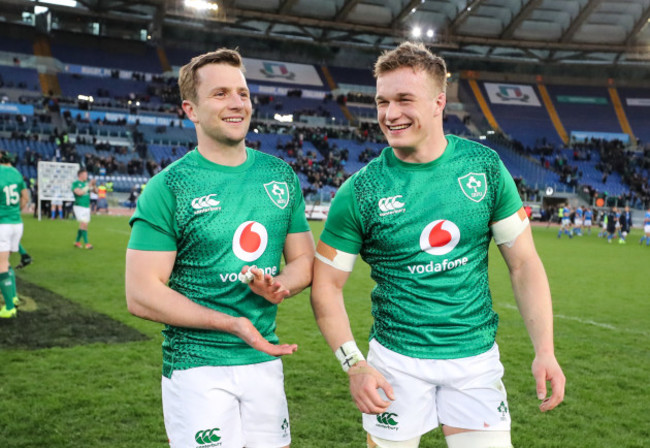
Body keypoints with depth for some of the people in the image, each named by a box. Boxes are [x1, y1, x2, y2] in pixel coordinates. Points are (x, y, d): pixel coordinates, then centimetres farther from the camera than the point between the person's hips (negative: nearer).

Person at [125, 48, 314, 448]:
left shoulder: (281, 175, 6)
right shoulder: (168, 188, -10)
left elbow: (304, 258, 12)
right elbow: (142, 294, -13)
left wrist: (281, 287, -11)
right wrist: (229, 323, -20)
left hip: (266, 358, 5)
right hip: (197, 366, -4)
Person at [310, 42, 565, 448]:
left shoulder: (485, 168, -4)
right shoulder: (360, 192, -10)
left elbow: (524, 264, 1)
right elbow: (327, 285, -4)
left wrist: (545, 351, -7)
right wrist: (355, 364, -15)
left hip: (477, 358, 2)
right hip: (397, 362, -1)